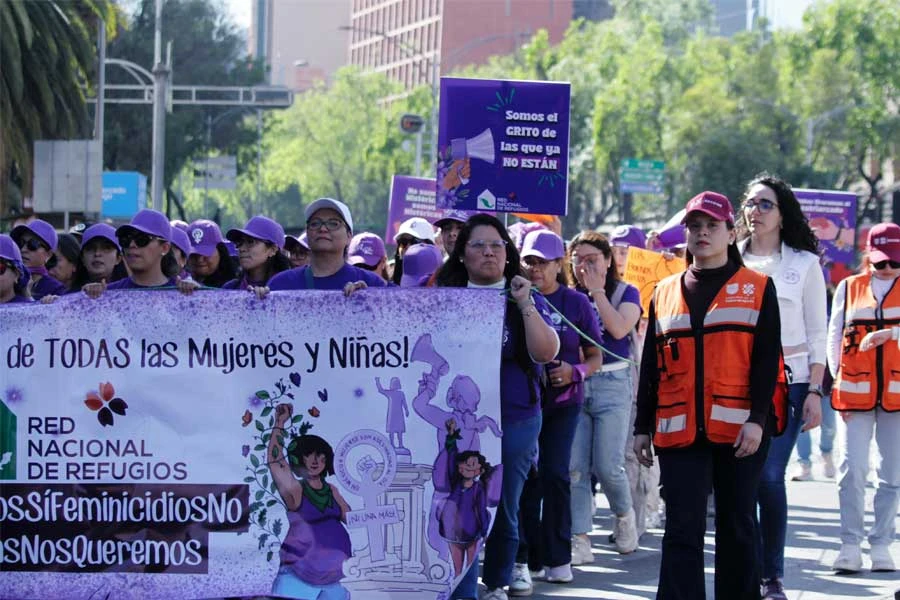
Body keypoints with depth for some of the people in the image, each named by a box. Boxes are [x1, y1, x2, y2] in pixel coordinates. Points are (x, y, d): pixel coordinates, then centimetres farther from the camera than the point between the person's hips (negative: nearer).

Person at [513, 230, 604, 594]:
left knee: (555, 472, -3)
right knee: (526, 475, -5)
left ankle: (556, 556, 7)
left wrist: (576, 372, -12)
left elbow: (595, 356, 7)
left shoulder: (576, 303, 2)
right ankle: (520, 560, -1)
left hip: (562, 400, 1)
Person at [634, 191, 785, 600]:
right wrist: (643, 426, 9)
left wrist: (757, 419, -13)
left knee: (737, 527, 8)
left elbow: (766, 359, -3)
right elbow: (651, 366, 14)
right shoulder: (665, 293, 13)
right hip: (680, 430, 2)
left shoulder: (757, 289, 4)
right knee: (681, 531, -4)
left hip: (740, 431, -2)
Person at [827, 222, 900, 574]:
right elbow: (834, 336, 10)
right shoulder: (848, 288, 9)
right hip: (857, 392, 0)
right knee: (853, 468, -8)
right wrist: (839, 378, 0)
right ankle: (850, 545, -5)